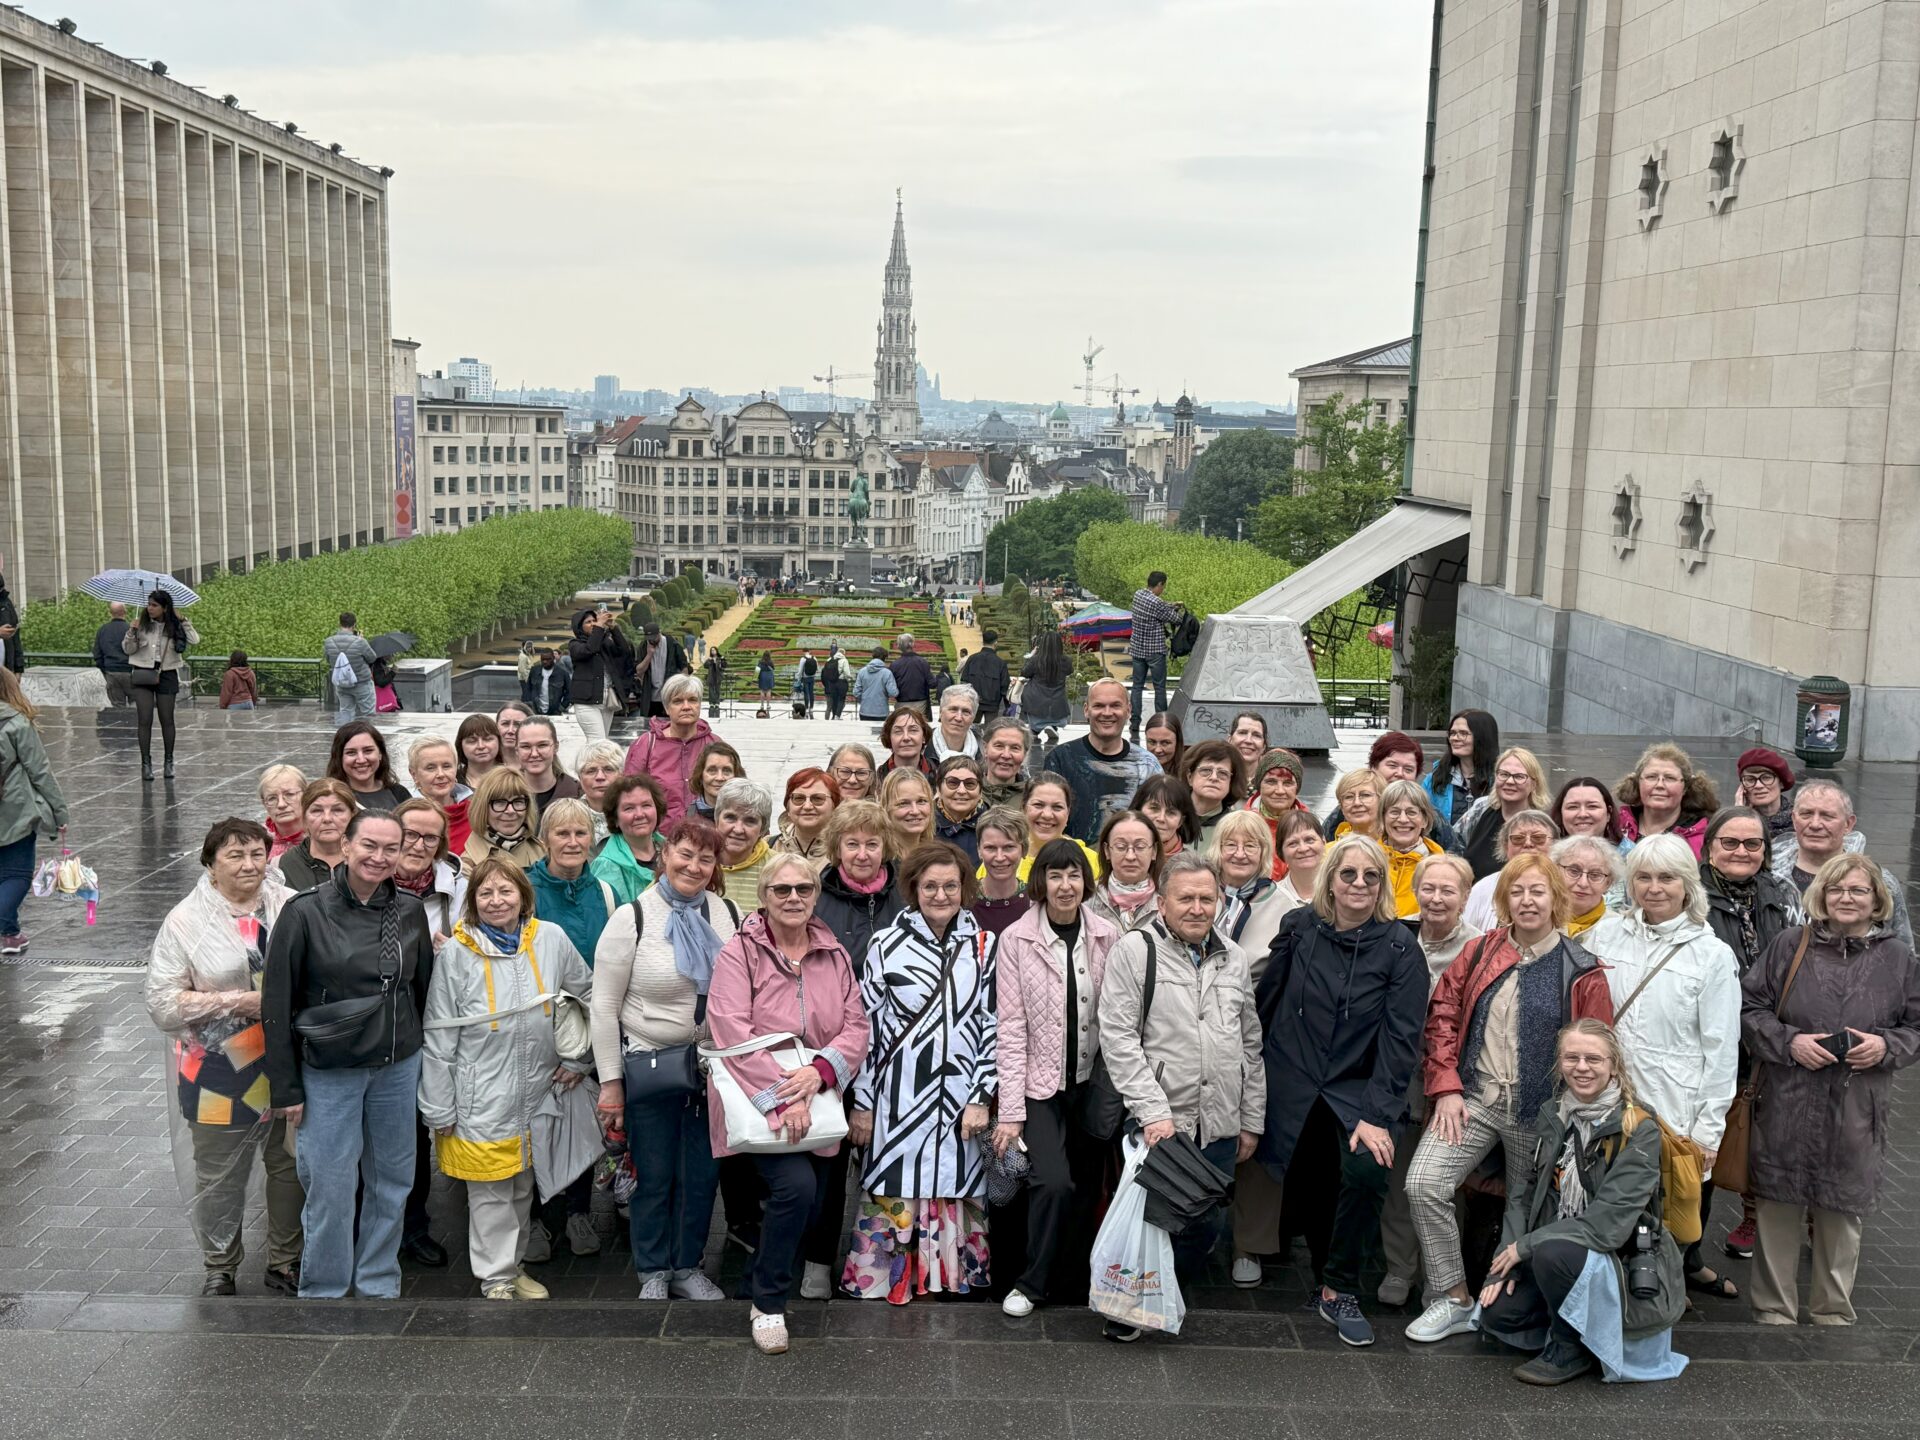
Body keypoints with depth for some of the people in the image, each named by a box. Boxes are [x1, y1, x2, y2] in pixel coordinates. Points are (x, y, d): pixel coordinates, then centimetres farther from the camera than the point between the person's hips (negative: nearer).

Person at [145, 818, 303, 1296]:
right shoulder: (186, 921, -7)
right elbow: (163, 1004, -10)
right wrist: (236, 1002, -17)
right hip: (221, 1072, -2)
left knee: (290, 1166, 14)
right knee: (221, 1177, 11)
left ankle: (285, 1262, 33)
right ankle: (219, 1269, 32)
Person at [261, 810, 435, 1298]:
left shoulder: (410, 912, 1)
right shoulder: (306, 912, -10)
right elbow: (277, 1004, -7)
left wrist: (428, 1064, 9)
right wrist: (286, 1087, -7)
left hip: (398, 1067, 4)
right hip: (328, 1071, -3)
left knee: (392, 1180, 12)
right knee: (330, 1186, 1)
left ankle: (379, 1284, 29)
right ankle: (323, 1291, 19)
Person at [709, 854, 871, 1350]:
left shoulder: (834, 955, 7)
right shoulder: (739, 953, -7)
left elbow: (856, 1027, 2)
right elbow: (734, 1034, -16)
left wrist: (820, 1070, -18)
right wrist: (783, 1100, -23)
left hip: (817, 1103, 5)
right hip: (756, 1101, -5)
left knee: (814, 1211, 7)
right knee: (796, 1184, -25)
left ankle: (759, 1282, 38)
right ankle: (767, 1304, -5)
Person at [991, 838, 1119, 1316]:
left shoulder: (1107, 938, 0)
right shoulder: (1016, 939, -7)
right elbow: (1011, 1028, -8)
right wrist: (1009, 1110, -10)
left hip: (1092, 1082, 3)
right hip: (1039, 1083, -3)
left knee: (1088, 1187, 7)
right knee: (1054, 1182, -16)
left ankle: (1068, 1283, 28)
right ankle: (1031, 1283, 6)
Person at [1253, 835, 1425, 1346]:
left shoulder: (1399, 948, -6)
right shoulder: (1299, 929, 0)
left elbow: (1400, 1038, -10)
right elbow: (1265, 1004, 7)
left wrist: (1377, 1116, -16)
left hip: (1358, 1091, -2)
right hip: (1292, 1088, 2)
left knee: (1367, 1169, -25)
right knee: (1310, 1189, 2)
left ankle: (1339, 1291, -5)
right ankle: (1326, 1282, 30)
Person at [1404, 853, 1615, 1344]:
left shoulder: (1582, 972, -2)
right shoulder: (1479, 953, 4)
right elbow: (1442, 1018, 5)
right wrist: (1446, 1088, -4)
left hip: (1538, 1112, -1)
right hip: (1473, 1099, 1)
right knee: (1422, 1184, -16)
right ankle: (1454, 1300, -3)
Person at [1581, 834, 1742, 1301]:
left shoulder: (1713, 955, -3)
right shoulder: (1604, 934, 3)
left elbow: (1721, 1050, -2)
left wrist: (1709, 1128, -4)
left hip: (1674, 1109, -2)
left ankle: (1689, 1266, 35)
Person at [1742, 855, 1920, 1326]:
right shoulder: (1790, 945, 0)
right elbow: (1749, 1008, 1)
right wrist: (1789, 1041, -13)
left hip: (1857, 1114, 1)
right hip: (1787, 1107, -1)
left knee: (1843, 1209, 11)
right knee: (1779, 1207, 3)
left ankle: (1833, 1310, 28)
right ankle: (1774, 1311, 17)